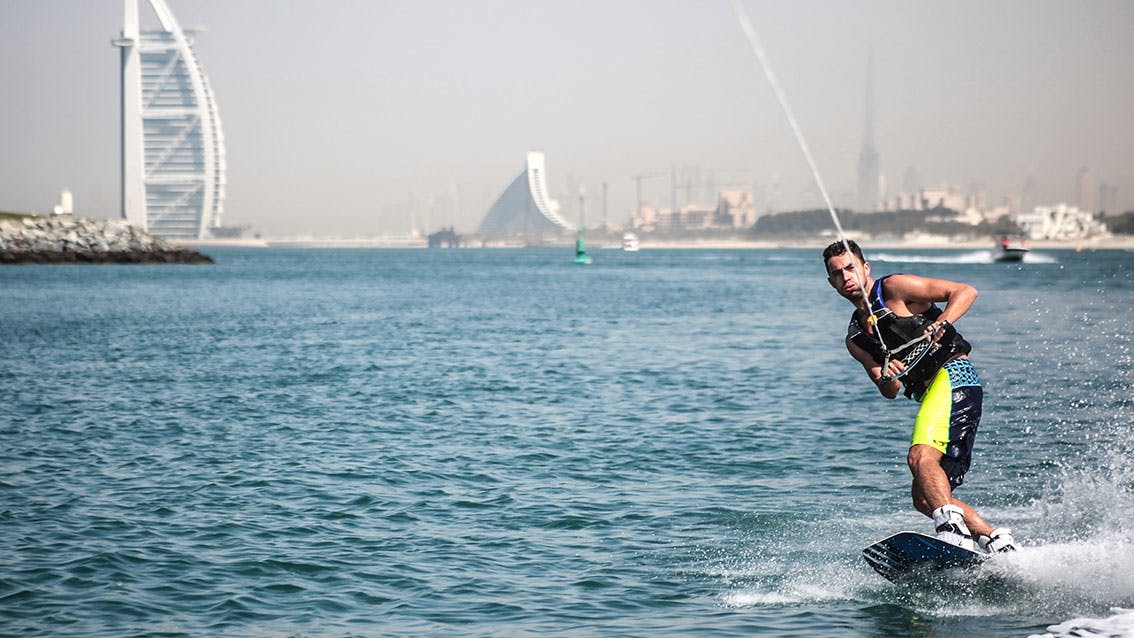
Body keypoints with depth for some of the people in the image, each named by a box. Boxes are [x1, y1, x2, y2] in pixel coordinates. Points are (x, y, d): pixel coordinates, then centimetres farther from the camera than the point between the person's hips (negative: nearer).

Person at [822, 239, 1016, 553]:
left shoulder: (892, 288, 2)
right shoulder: (855, 338, 20)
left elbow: (966, 291, -3)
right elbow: (891, 392, 12)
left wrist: (940, 324, -20)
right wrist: (882, 377, -11)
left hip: (952, 375, -8)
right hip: (929, 394, 9)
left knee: (920, 456, -29)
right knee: (924, 497, 2)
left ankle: (952, 528, -43)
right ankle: (995, 539, 5)